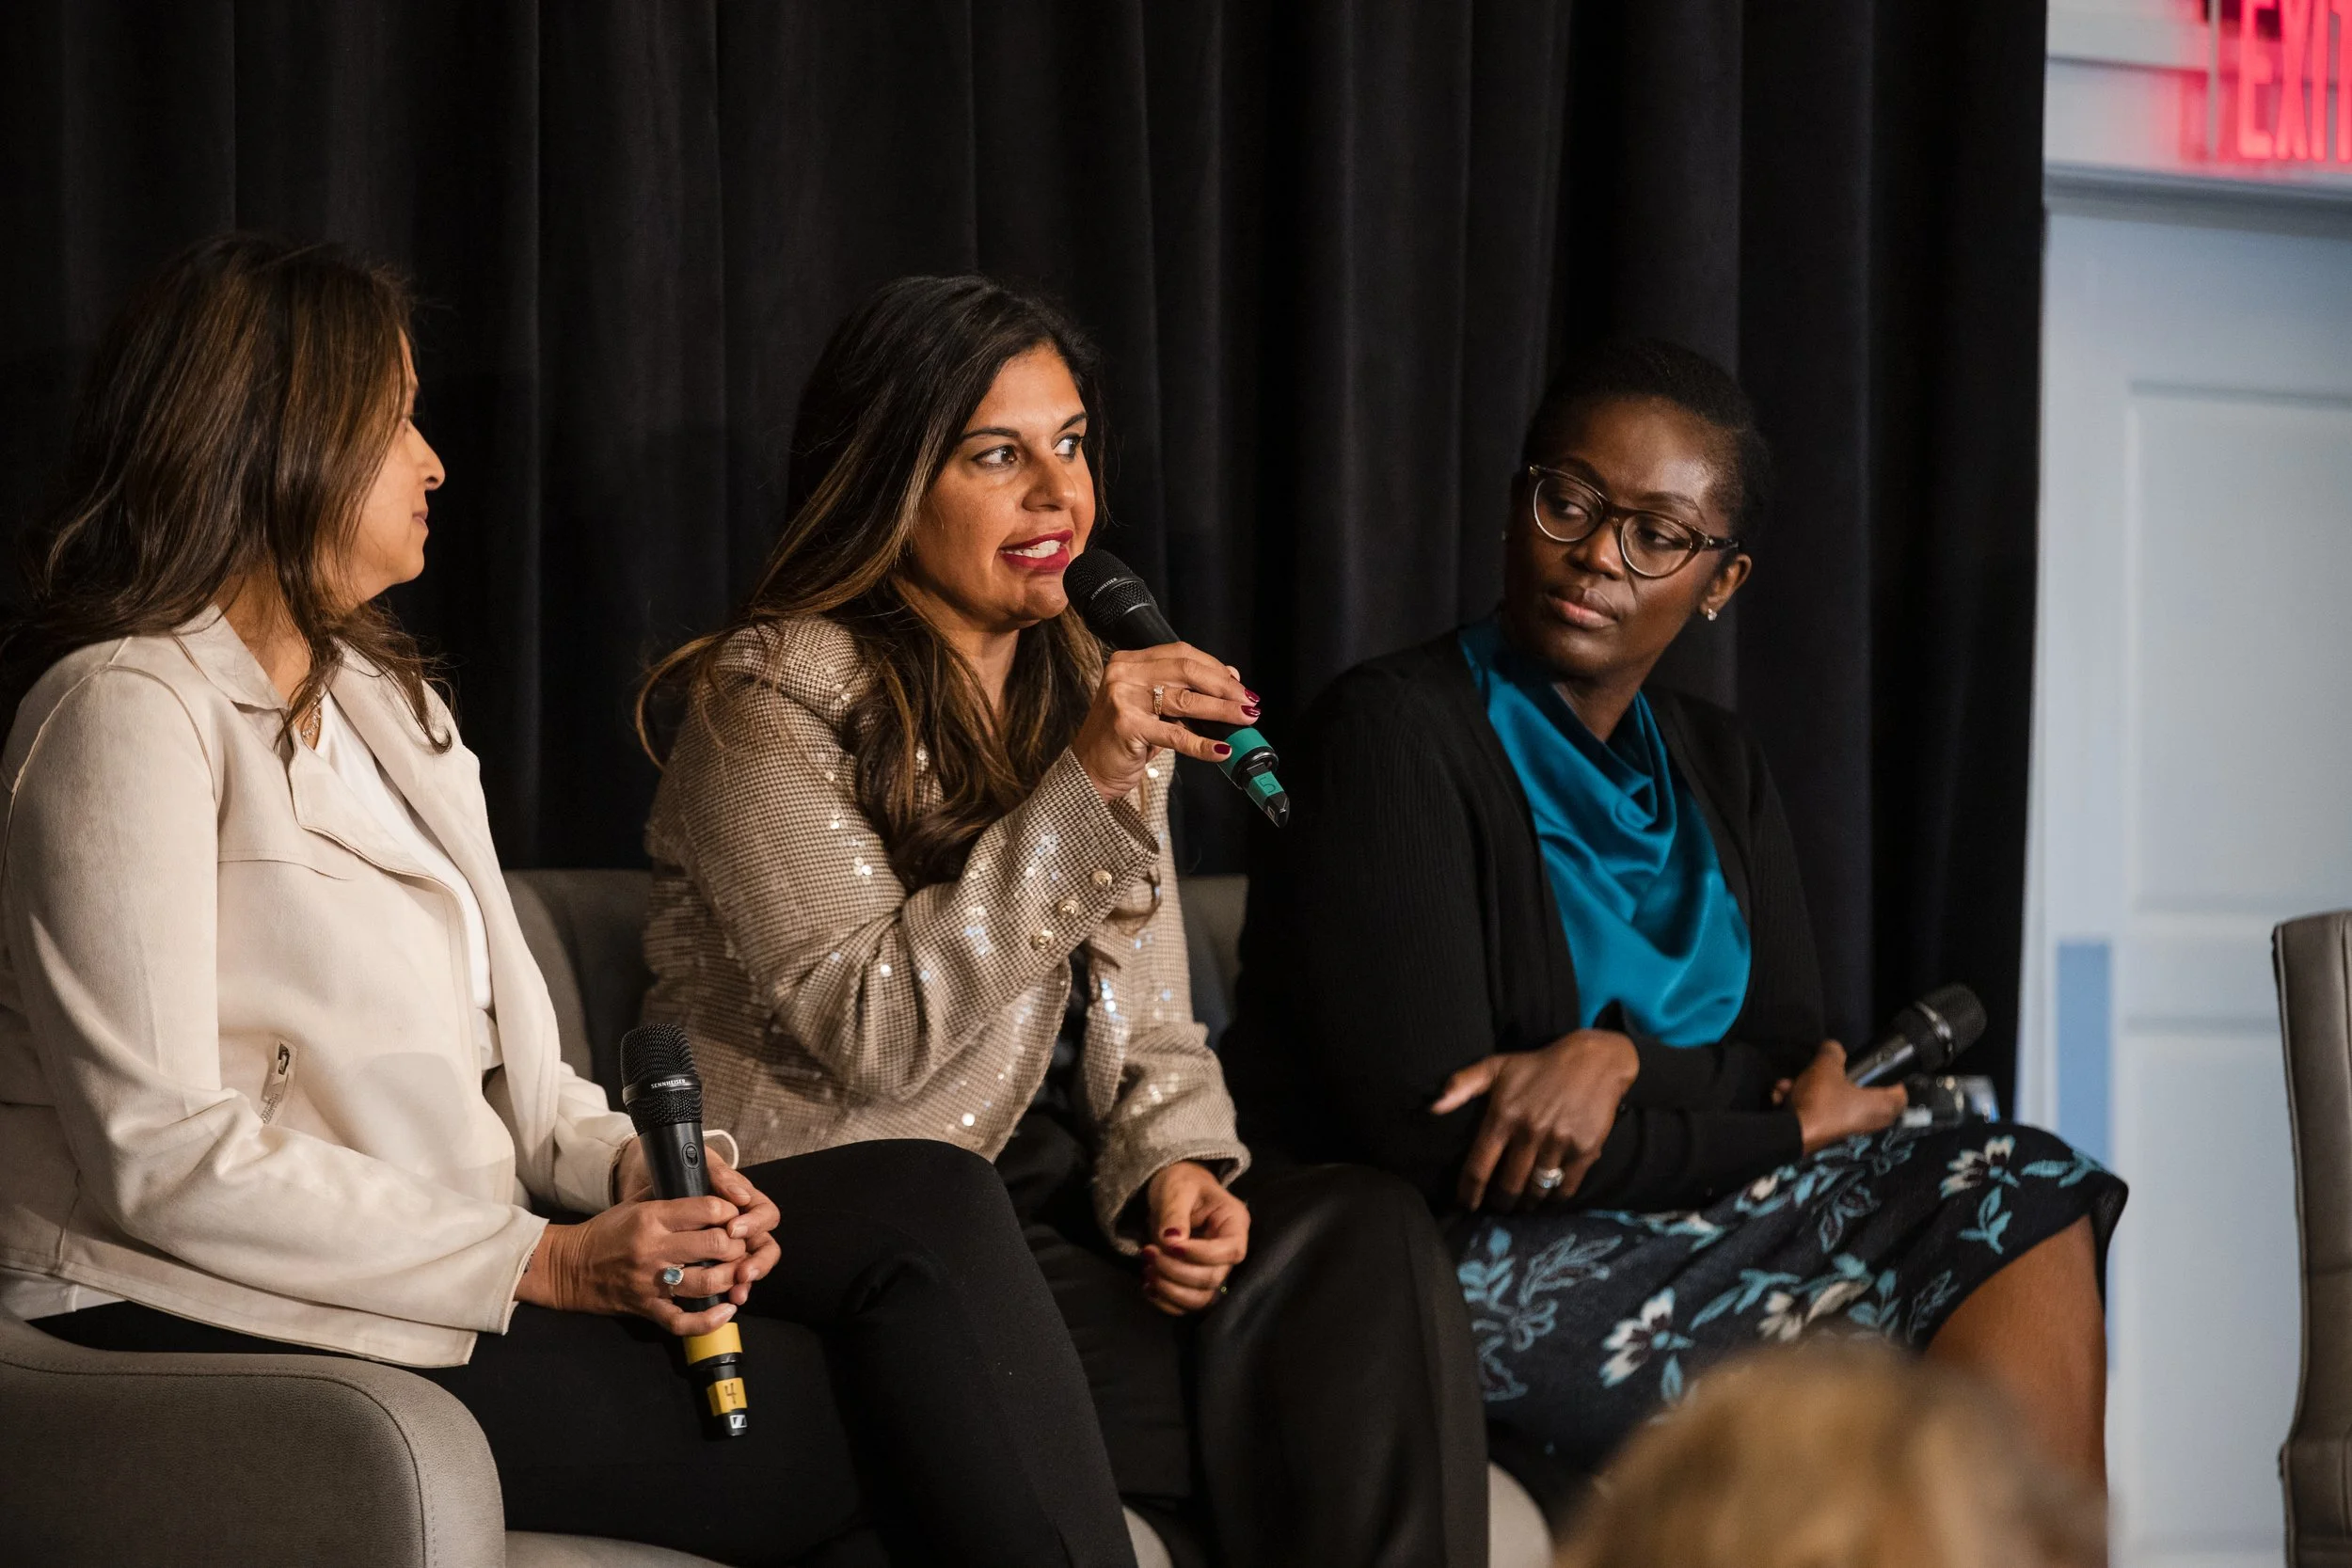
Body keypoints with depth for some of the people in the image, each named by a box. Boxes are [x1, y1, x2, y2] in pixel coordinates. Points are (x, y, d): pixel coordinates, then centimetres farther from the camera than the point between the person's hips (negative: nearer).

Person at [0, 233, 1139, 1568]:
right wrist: (546, 1265, -19)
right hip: (222, 1318, -8)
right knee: (858, 1420, -21)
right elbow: (159, 1157, -17)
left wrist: (629, 1167, -6)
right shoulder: (129, 710, -8)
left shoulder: (390, 703, 22)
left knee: (928, 1202, -14)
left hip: (442, 1253, 8)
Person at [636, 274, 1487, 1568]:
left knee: (1370, 1228, -24)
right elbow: (874, 1035, -15)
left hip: (1065, 1211, 7)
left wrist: (1174, 1167, -7)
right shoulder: (770, 697, -5)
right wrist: (1079, 793, -20)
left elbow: (1149, 1028, 16)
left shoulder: (1092, 696, 18)